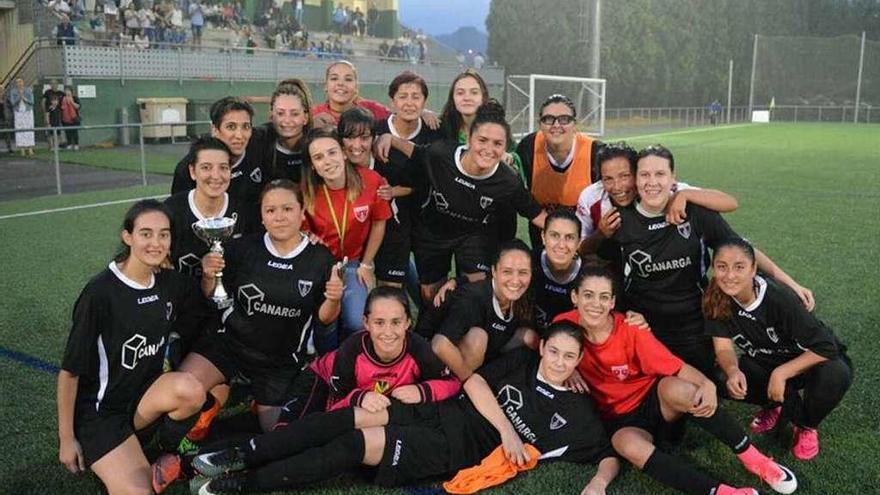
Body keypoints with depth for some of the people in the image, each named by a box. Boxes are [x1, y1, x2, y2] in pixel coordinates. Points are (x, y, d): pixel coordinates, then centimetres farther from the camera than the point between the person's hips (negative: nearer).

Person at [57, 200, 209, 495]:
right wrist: (66, 438, -8)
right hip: (99, 409, -5)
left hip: (145, 395, 6)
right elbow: (70, 371, -13)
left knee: (191, 390, -29)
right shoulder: (100, 293, -21)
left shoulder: (170, 283, -4)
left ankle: (168, 455, -1)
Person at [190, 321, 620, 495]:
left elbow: (608, 456, 7)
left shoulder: (577, 412, 7)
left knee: (357, 445, -22)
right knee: (351, 417, -20)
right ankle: (241, 456, -14)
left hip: (461, 451, -3)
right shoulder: (521, 362, 13)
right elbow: (474, 381, 3)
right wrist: (505, 427, -8)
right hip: (439, 415, 4)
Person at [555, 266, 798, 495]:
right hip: (620, 419, 1)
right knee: (629, 445, -36)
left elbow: (678, 368, -19)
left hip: (654, 400, 0)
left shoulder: (630, 330, -18)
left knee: (674, 387, -36)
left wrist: (707, 384, -40)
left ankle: (752, 457, -23)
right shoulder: (565, 325, -14)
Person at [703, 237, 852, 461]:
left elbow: (826, 348, -29)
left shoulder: (779, 298, -32)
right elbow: (724, 347, -18)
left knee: (834, 375, -36)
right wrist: (733, 371, -39)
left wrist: (781, 373, -35)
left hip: (809, 360, -3)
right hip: (766, 364, 3)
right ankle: (775, 403, 9)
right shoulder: (716, 299, -19)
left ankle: (807, 425, -3)